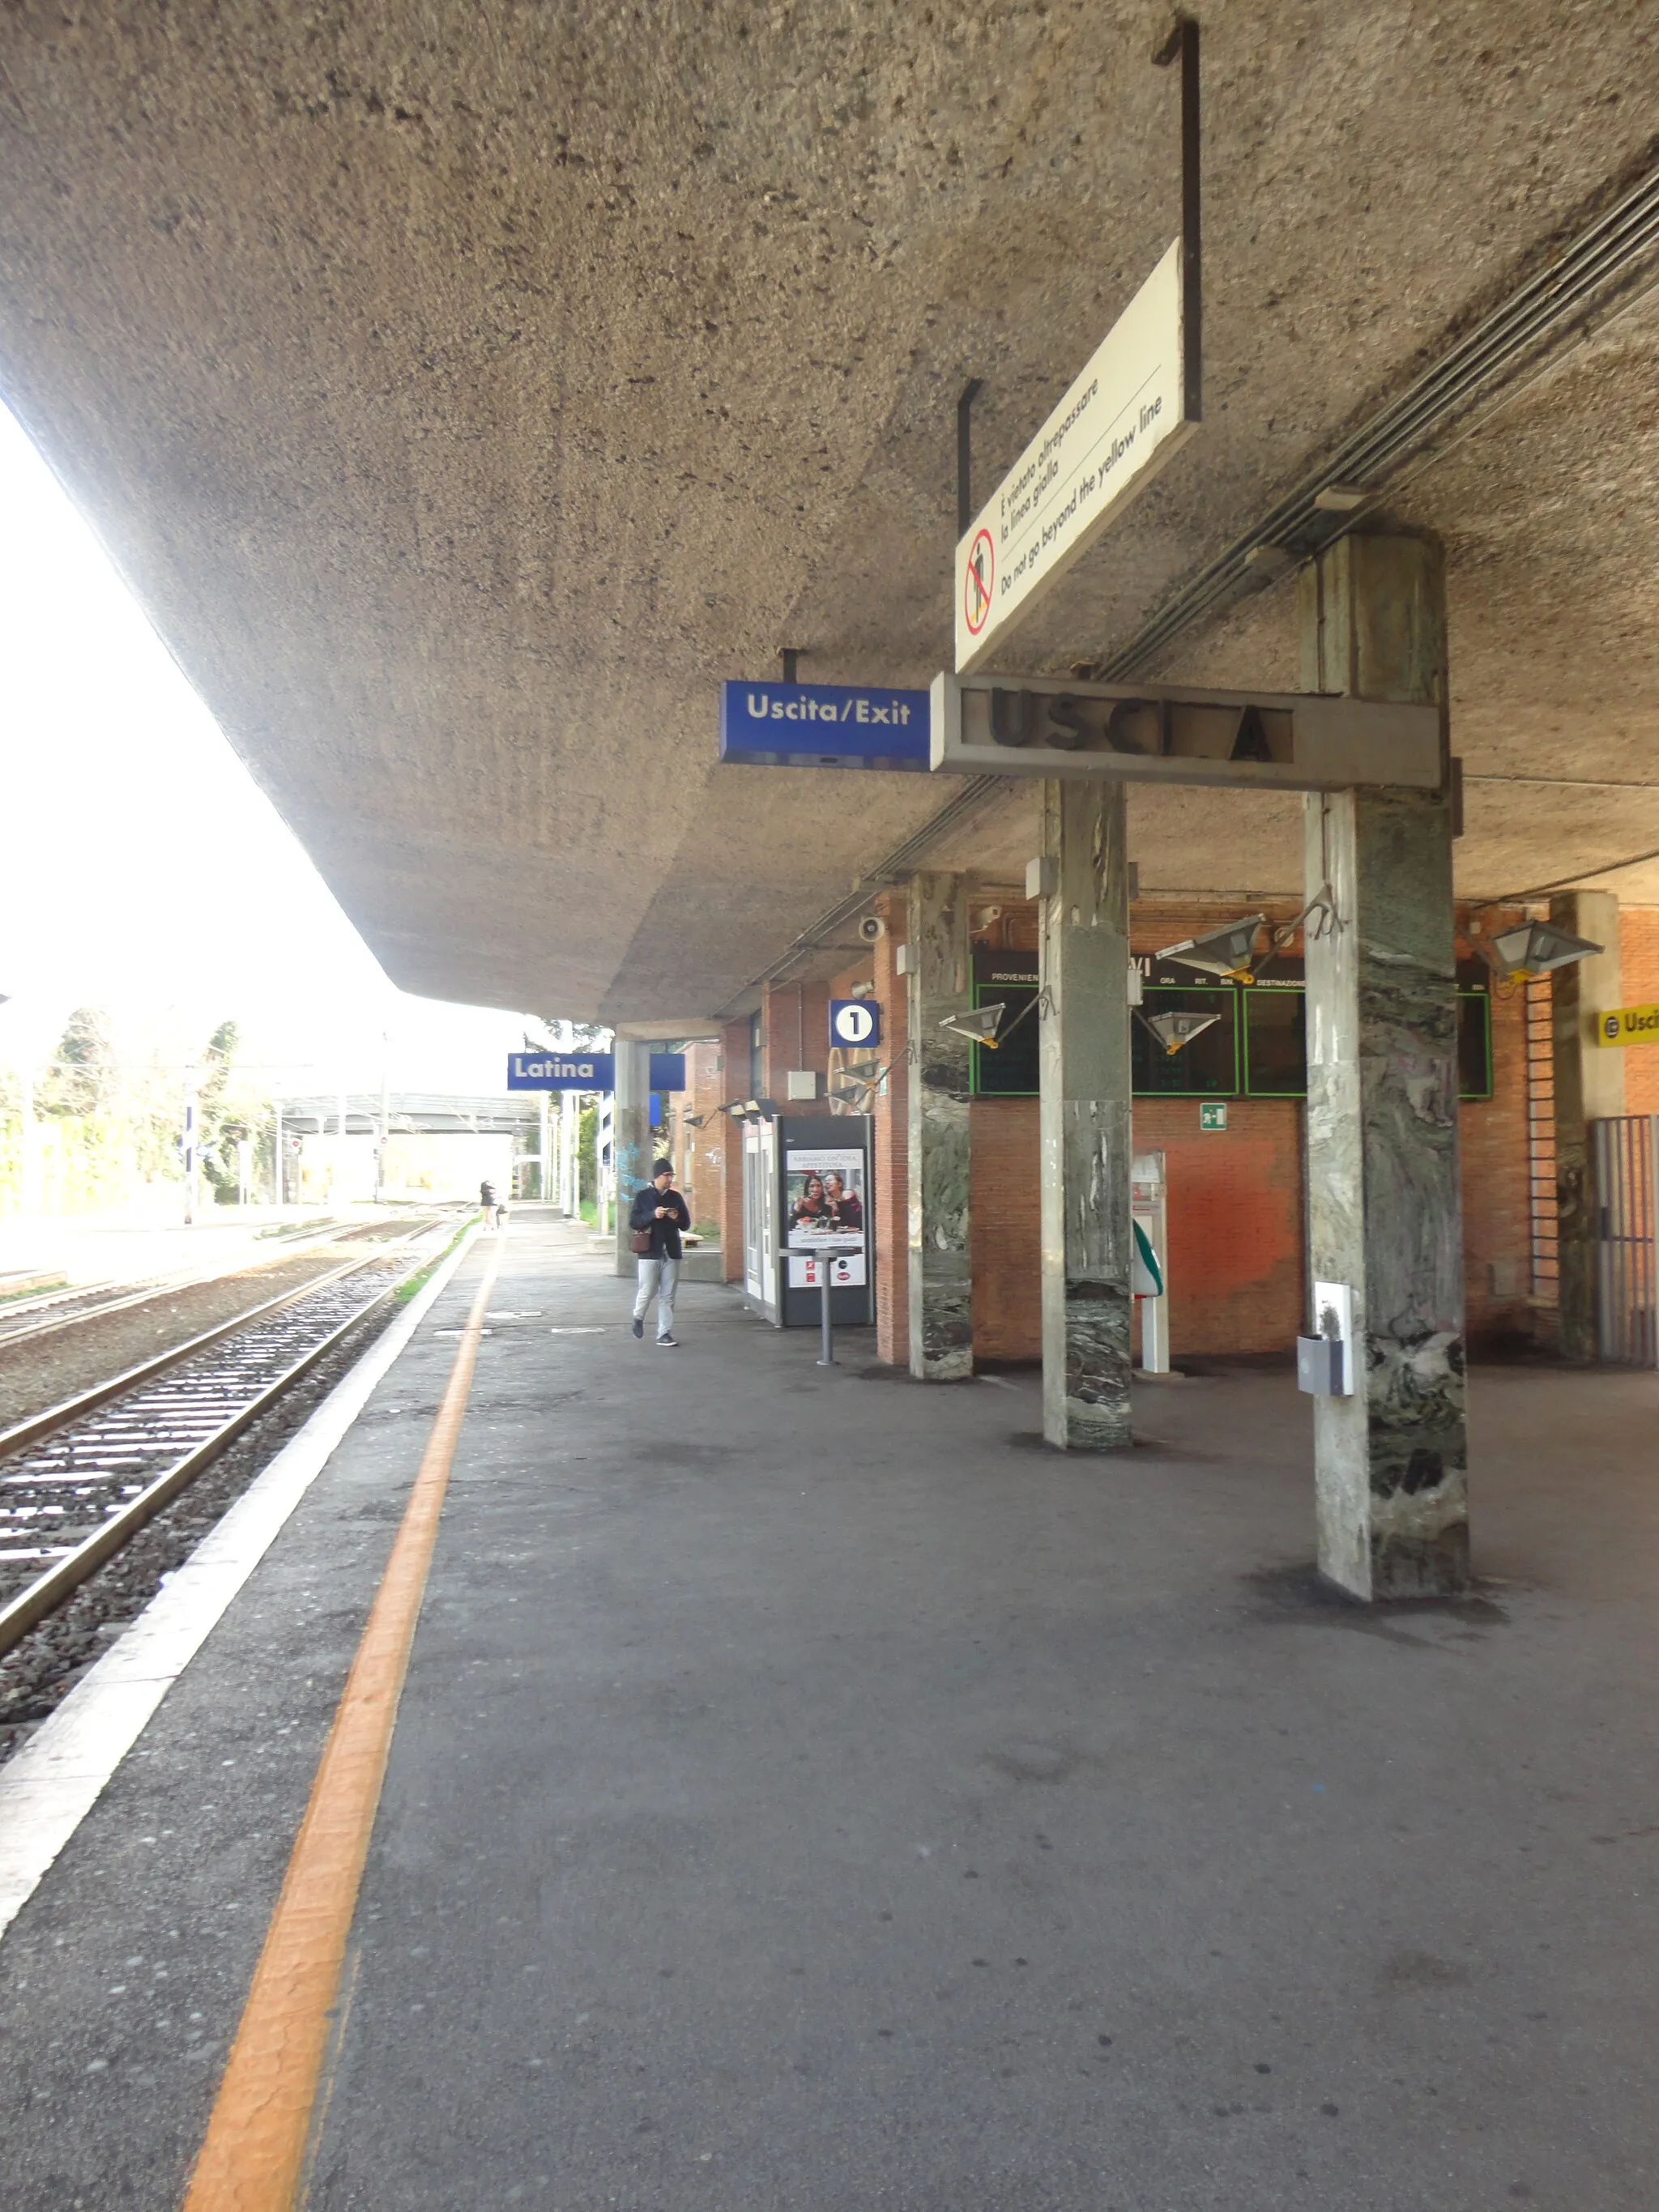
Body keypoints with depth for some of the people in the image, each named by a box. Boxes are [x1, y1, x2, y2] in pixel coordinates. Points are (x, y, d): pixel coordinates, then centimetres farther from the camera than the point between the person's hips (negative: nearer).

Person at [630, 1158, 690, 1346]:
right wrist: (653, 1215, -18)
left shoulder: (675, 1197, 10)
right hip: (650, 1253, -3)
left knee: (667, 1296, 3)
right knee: (647, 1292, -4)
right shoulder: (643, 1196, 1)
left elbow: (686, 1224, 14)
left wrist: (677, 1218, -7)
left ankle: (664, 1333, 9)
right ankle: (638, 1318, 26)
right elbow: (633, 1222, -5)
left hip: (671, 1253, 3)